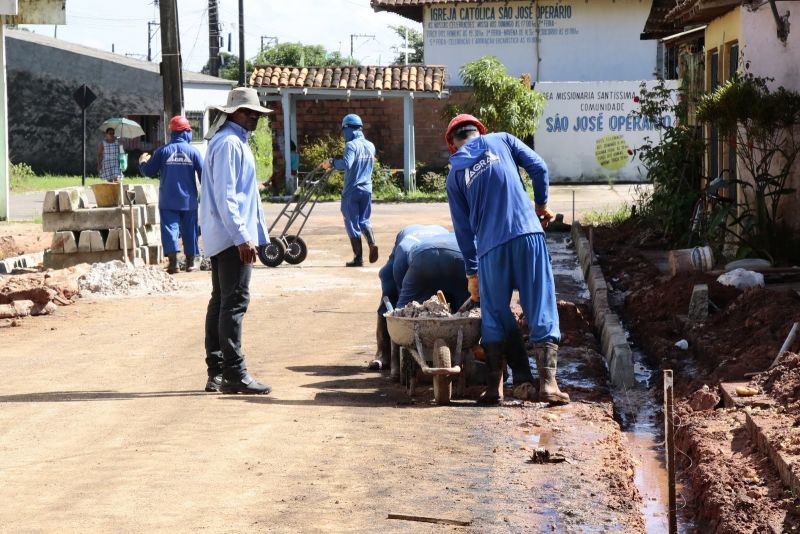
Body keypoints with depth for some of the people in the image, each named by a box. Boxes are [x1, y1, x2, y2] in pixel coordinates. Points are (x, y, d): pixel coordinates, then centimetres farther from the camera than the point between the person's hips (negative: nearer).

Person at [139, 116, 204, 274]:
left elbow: (148, 171, 3)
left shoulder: (163, 151, -4)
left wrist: (142, 161, 25)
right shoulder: (193, 151, -4)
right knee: (189, 230, 11)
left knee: (169, 227, -3)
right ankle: (190, 262, 17)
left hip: (168, 201, -1)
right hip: (189, 200, 1)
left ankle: (173, 261, -17)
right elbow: (203, 174, -3)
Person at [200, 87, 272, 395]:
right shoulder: (228, 144, -14)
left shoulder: (235, 142, 19)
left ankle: (216, 374, 15)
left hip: (222, 239, 11)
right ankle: (234, 374, -10)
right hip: (231, 236, -11)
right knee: (235, 303, -10)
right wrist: (242, 237, -22)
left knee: (221, 301, 11)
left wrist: (249, 234, 23)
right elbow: (225, 196, -20)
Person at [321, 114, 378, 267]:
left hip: (352, 190, -6)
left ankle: (358, 257, 2)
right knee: (364, 220, 16)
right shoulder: (370, 146, 10)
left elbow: (346, 164, -28)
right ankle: (372, 243, -11)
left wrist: (331, 162, -14)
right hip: (367, 189, 6)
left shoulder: (351, 145, -13)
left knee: (352, 223, 3)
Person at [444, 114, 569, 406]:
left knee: (496, 316, 13)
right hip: (528, 233, 0)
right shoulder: (501, 141, 12)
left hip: (490, 246, 0)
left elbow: (462, 226, 13)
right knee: (541, 309, 0)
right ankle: (548, 382, -9)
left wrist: (472, 272, 19)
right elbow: (538, 167, 2)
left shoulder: (455, 174, 13)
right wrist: (541, 204, 18)